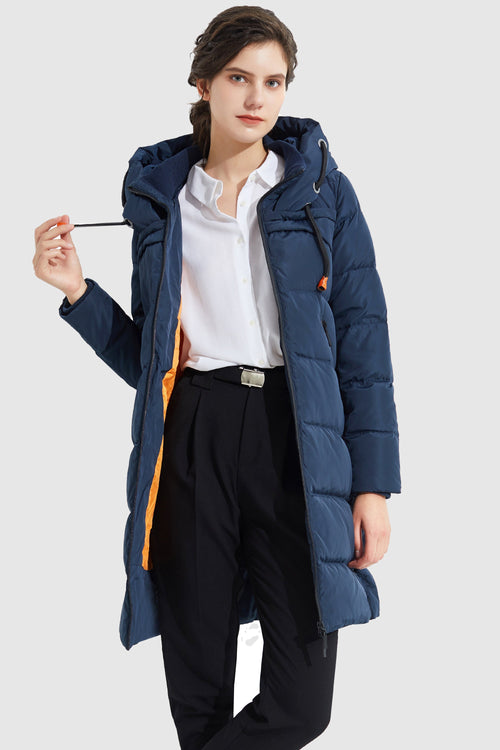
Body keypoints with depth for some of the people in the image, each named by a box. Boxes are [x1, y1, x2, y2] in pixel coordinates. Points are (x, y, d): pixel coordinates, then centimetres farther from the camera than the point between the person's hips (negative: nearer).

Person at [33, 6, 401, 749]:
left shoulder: (323, 193, 6)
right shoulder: (161, 198, 12)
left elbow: (363, 344, 2)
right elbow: (146, 358, 14)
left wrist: (374, 483, -5)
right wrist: (78, 292, -1)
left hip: (296, 436, -1)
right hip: (191, 438, 1)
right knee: (197, 688, 7)